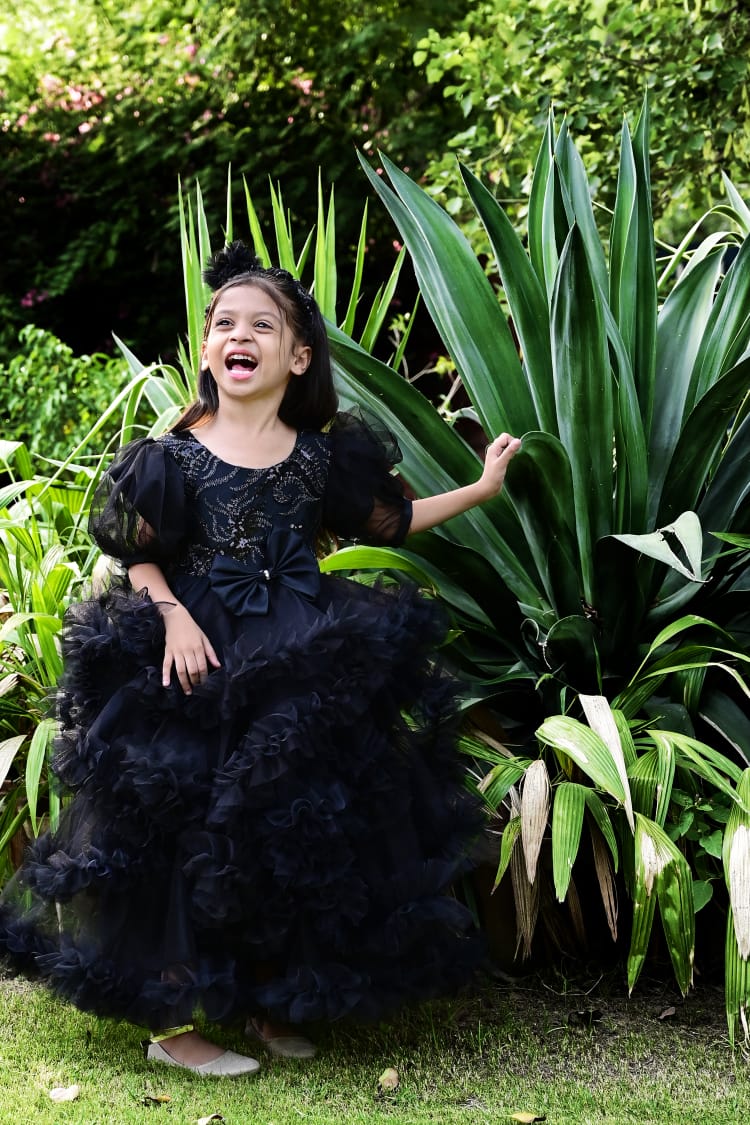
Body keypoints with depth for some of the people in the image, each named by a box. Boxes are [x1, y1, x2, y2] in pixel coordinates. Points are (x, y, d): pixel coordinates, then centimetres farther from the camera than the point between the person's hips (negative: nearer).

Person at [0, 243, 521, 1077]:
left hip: (307, 671, 3)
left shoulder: (321, 456, 5)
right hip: (200, 662, -3)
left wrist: (481, 486, 16)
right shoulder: (175, 457, -2)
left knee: (299, 828, 5)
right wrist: (173, 617, -17)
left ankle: (268, 1000, 22)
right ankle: (172, 1018, 5)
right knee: (189, 829, -5)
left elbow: (388, 523, 16)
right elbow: (141, 561, 1)